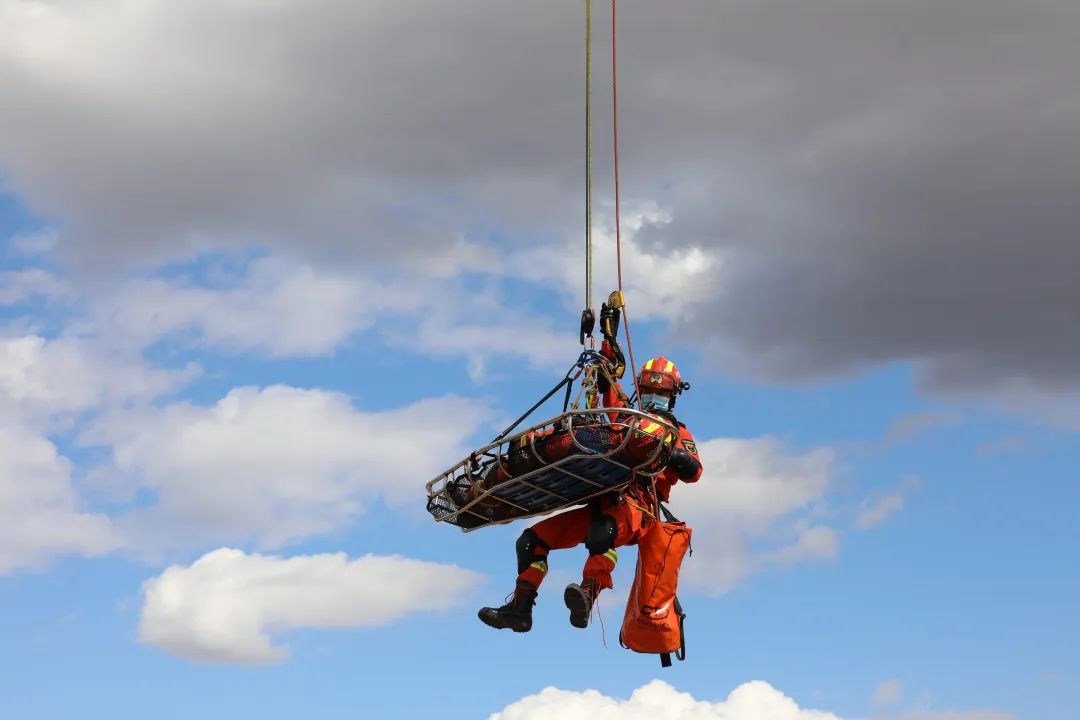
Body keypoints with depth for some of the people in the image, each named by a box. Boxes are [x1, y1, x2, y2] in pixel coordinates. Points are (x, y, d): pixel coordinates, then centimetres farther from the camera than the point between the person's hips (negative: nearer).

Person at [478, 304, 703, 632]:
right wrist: (609, 338, 26)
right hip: (600, 502, 6)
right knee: (532, 538, -4)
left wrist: (679, 458, -20)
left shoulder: (678, 433, 20)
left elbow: (693, 472, 3)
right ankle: (520, 609, -5)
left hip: (636, 504, -6)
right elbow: (608, 380, 32)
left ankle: (586, 598, -56)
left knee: (602, 532, -43)